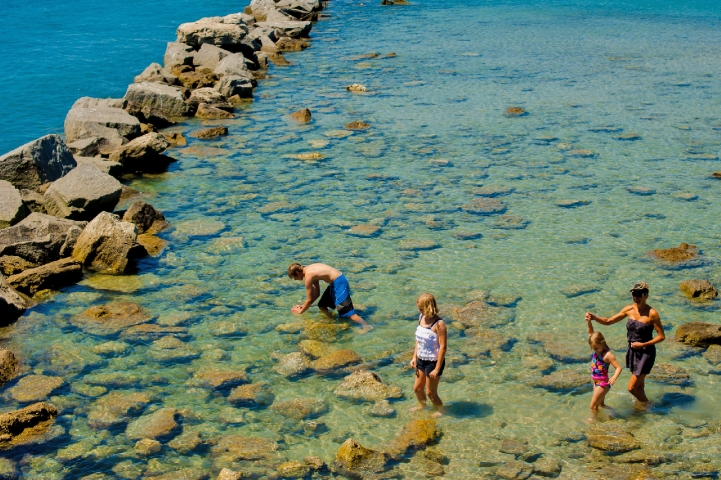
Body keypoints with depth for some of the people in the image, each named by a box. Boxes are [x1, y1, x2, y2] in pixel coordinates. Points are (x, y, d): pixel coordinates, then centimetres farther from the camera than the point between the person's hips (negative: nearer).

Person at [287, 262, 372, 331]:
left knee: (346, 311, -11)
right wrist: (304, 306, 20)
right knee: (322, 306, 19)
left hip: (339, 283, -10)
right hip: (335, 282, 10)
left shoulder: (308, 276, -14)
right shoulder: (310, 269, 14)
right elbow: (316, 293, 20)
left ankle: (367, 326, -13)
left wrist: (301, 311, 5)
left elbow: (310, 300, -8)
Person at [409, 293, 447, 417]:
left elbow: (443, 347, -23)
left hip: (433, 362, -7)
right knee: (417, 388, 21)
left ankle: (441, 410, 33)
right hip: (421, 360, 7)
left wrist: (437, 369, -21)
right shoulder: (421, 317, -1)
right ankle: (422, 405, 49)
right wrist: (414, 357, 9)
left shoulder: (439, 324, -24)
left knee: (431, 392, 7)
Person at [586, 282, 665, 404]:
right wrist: (594, 317, -12)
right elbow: (608, 321, 5)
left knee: (632, 387, -5)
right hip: (632, 351, 6)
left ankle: (647, 405, 19)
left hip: (646, 352, -6)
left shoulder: (652, 314, -17)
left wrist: (642, 344, -19)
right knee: (639, 385, 21)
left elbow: (661, 336, -13)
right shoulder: (629, 310, 0)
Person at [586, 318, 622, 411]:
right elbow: (591, 333, 2)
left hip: (603, 384, -9)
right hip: (596, 382, 9)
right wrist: (589, 322, -13)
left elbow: (618, 367, -25)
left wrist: (614, 378, -43)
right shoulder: (597, 350, 0)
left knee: (593, 406, -4)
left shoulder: (607, 355, -22)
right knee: (601, 404, 20)